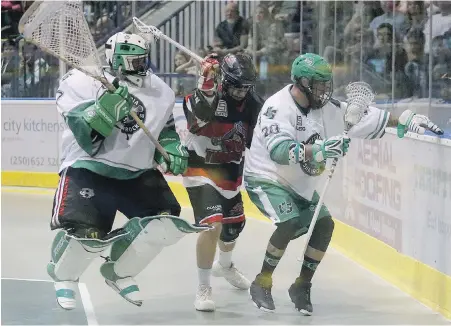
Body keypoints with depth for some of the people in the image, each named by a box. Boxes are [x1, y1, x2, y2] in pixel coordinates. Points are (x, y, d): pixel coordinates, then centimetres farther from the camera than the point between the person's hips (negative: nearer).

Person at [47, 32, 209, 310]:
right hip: (88, 169, -5)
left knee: (167, 222, -9)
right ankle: (63, 275, 13)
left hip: (138, 172, 5)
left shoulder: (161, 93, 1)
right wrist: (105, 109, -38)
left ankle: (119, 271, 16)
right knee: (87, 232, -23)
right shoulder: (82, 83, -16)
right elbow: (86, 139, -22)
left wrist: (172, 151, -2)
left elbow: (163, 130, 18)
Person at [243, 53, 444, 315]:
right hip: (265, 178, -8)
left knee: (324, 224, -4)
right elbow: (279, 150, -41)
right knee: (290, 223, -26)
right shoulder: (277, 107, -26)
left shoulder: (322, 105, -4)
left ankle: (302, 285, 9)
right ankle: (262, 283, -11)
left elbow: (363, 116, 2)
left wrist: (404, 120, -5)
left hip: (299, 185, 8)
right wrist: (318, 150, -53)